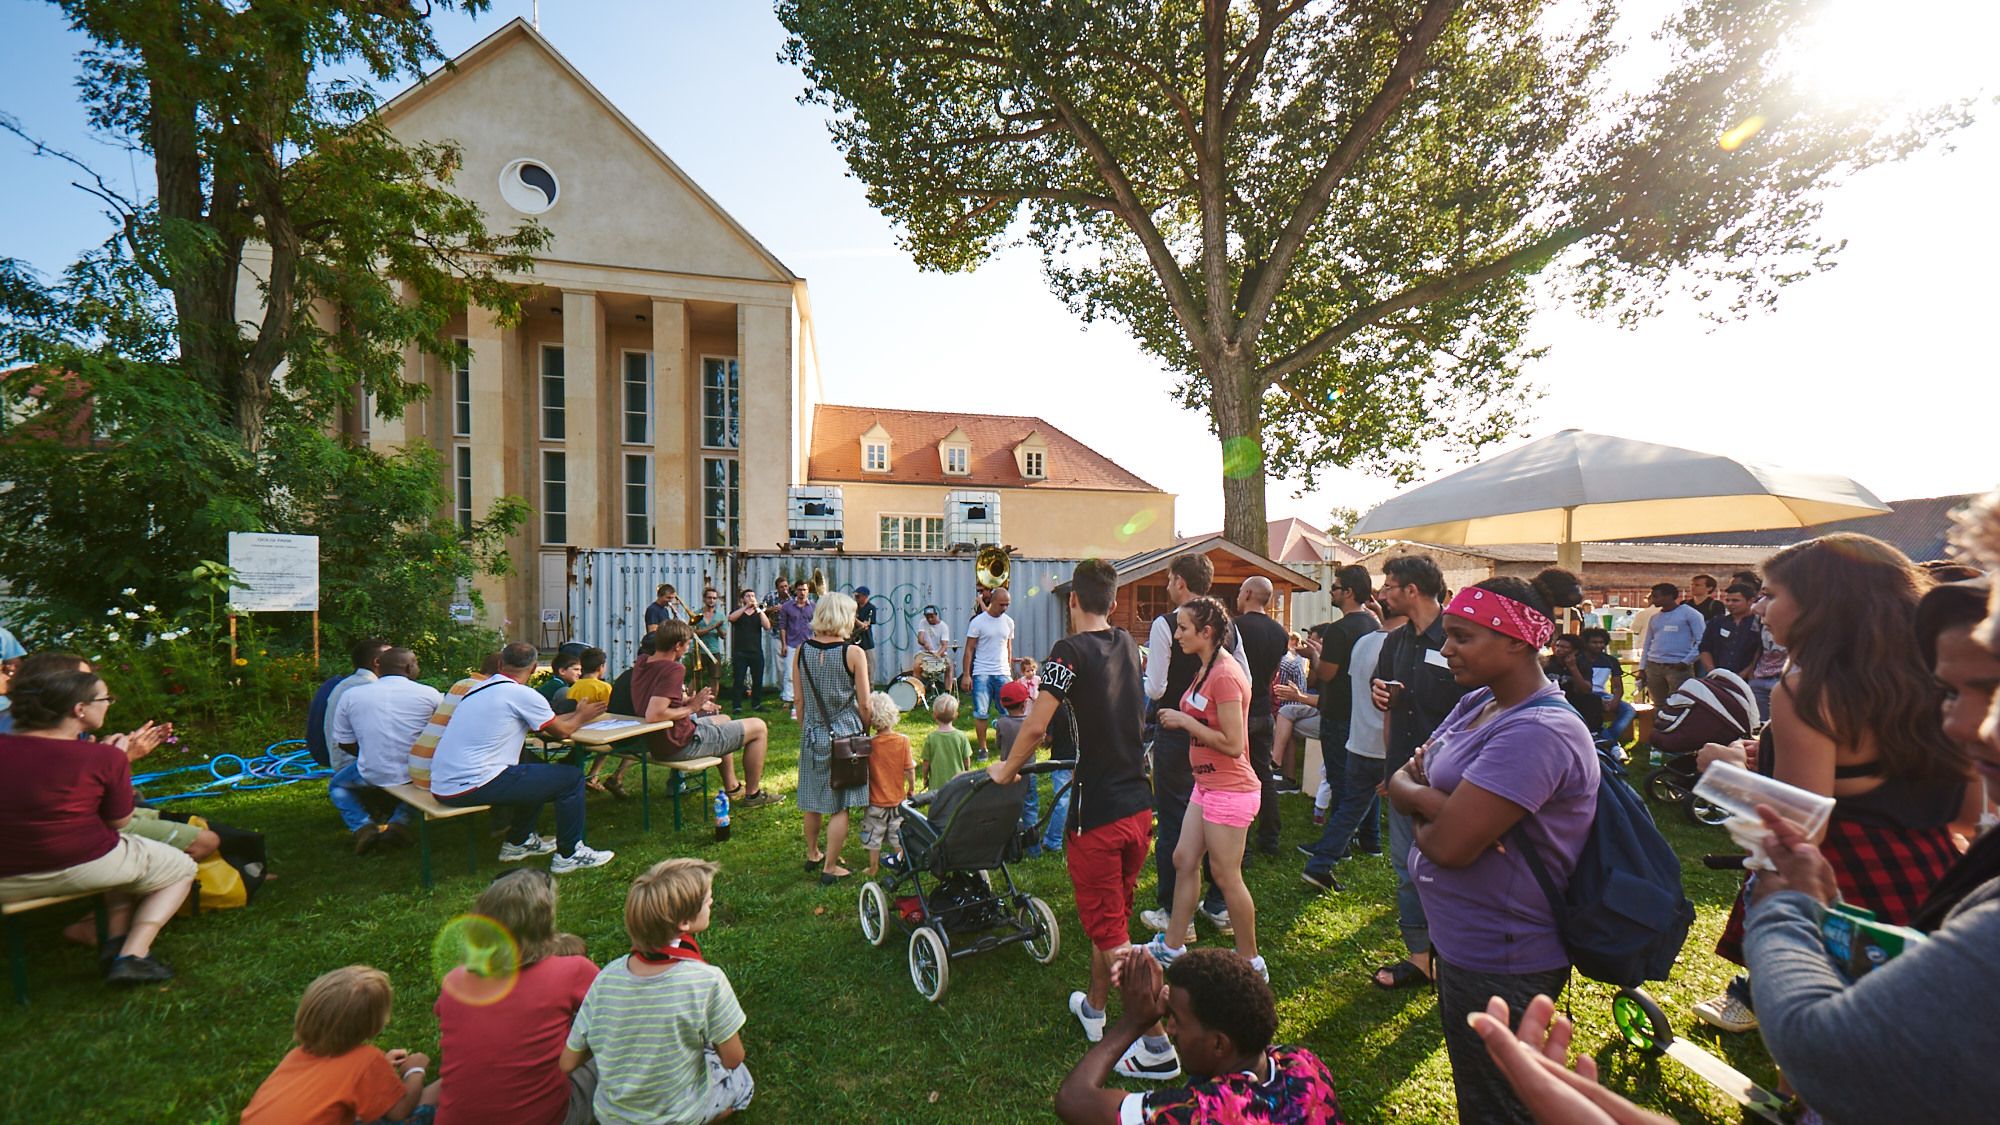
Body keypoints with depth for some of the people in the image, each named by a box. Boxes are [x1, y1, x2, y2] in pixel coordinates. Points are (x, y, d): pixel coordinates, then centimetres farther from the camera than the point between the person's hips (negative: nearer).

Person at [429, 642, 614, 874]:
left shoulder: (480, 689, 16)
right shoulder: (522, 694, -10)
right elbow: (562, 731, 1)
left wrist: (574, 714, 33)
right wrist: (581, 717, 22)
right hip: (472, 787, -9)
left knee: (536, 770, 28)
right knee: (572, 778, -2)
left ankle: (518, 842, 33)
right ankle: (568, 855, 7)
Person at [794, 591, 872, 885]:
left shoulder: (801, 652, -3)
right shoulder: (853, 653, -14)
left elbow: (798, 702, 4)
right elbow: (864, 703, -9)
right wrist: (866, 730, 8)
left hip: (812, 734, 5)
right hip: (845, 734, -4)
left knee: (812, 799, 20)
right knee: (840, 805, 7)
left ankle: (812, 854, 38)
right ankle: (829, 868, 15)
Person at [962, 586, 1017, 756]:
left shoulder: (1009, 622, 8)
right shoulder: (978, 621, -6)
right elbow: (969, 649, -5)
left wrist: (1010, 669, 14)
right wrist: (966, 675, -9)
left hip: (1003, 674, 4)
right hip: (982, 674, -4)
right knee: (981, 713, 1)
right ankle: (982, 749, 12)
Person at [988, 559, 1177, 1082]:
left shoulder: (1070, 651, -15)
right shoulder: (1128, 646, 6)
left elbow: (1035, 728, -21)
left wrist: (1006, 769, -4)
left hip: (1097, 813, -7)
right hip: (1138, 805, 8)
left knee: (1110, 935, 6)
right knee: (1113, 915, 22)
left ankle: (1157, 1046, 10)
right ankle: (1094, 1008, 40)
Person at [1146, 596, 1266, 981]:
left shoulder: (1224, 676, -22)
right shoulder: (1207, 670, 9)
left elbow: (1233, 743, -25)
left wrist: (1185, 721, -19)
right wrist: (1180, 718, 2)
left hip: (1230, 790, -10)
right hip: (1207, 785, 10)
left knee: (1225, 876, 4)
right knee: (1184, 860, 15)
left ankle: (1250, 963, 23)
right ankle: (1171, 946, 29)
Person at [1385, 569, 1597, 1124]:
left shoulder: (1538, 732, -28)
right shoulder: (1477, 703, 2)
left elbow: (1449, 844, -30)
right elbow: (1400, 781, 3)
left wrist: (1421, 806, -9)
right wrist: (1437, 800, -18)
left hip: (1498, 965, -8)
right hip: (1461, 941, 8)